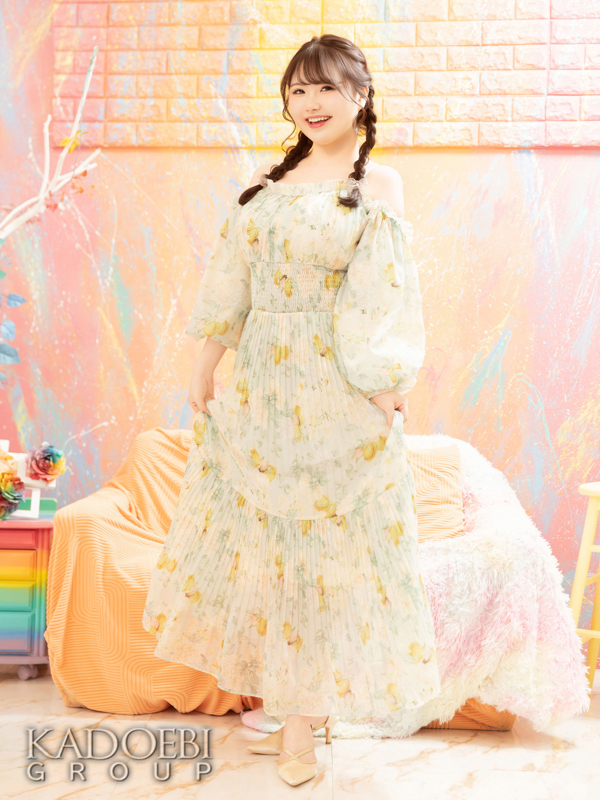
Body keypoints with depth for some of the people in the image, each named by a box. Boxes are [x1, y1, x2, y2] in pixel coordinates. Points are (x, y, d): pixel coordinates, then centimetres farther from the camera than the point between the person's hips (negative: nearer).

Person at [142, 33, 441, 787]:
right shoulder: (268, 179, 9)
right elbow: (231, 287, 9)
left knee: (325, 541, 3)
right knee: (260, 529, 10)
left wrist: (390, 388, -13)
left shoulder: (379, 184, -4)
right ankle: (287, 706, 27)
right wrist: (204, 369, 8)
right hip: (260, 383, 5)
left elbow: (385, 302, -8)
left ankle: (303, 722, 15)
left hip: (337, 392, -5)